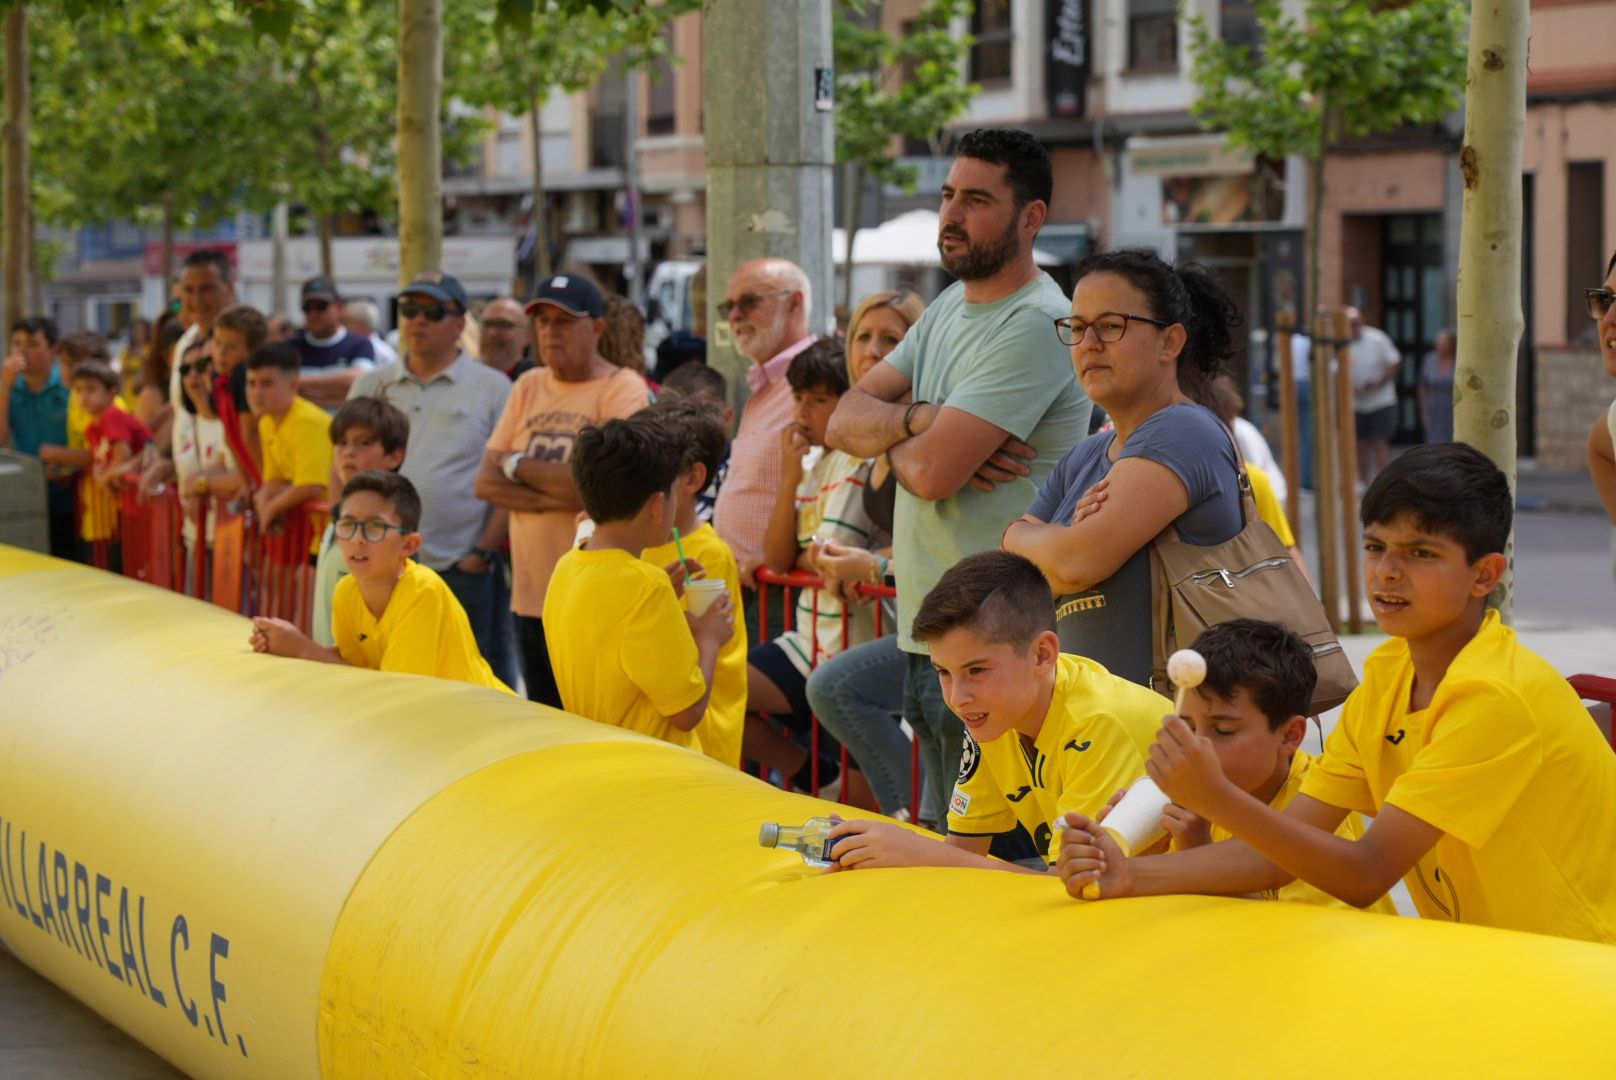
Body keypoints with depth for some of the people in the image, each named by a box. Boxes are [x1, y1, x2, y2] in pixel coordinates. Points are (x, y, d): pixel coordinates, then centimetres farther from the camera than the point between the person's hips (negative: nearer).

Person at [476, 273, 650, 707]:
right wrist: (555, 497, -11)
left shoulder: (623, 389, -6)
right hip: (532, 595, 6)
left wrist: (517, 465, -5)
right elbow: (485, 483, 6)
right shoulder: (528, 387, 13)